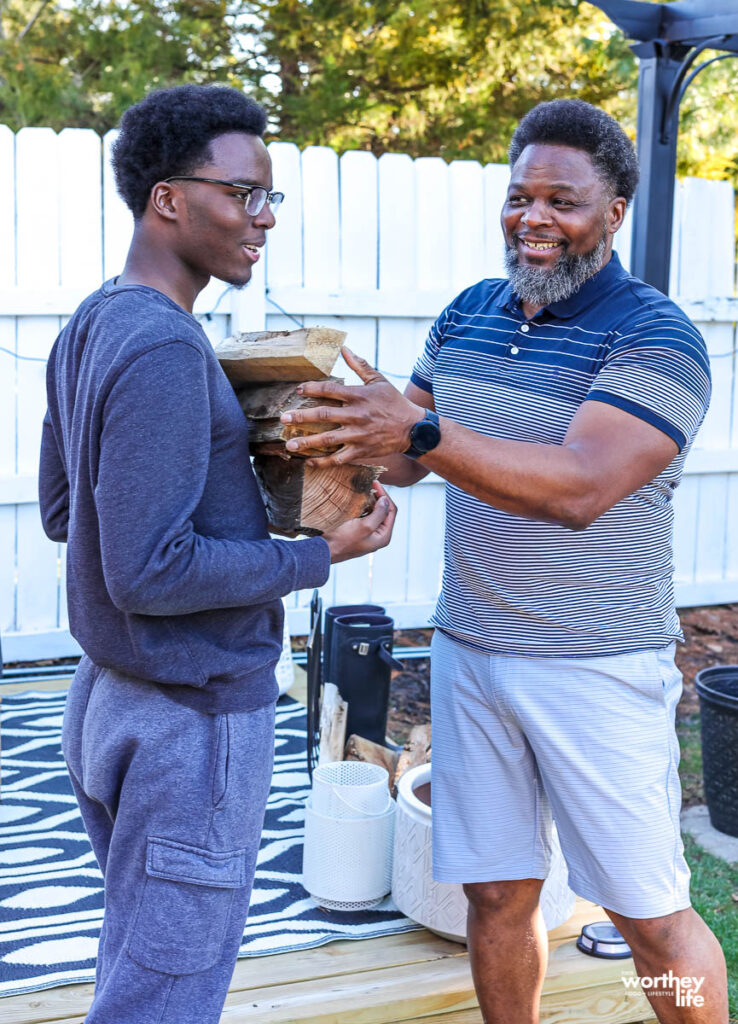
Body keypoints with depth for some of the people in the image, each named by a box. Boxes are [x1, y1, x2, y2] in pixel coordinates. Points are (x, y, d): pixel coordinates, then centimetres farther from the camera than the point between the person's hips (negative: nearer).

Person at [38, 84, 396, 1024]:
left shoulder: (89, 327, 7)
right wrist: (321, 554, -17)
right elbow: (148, 572, -26)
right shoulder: (165, 351, -23)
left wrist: (230, 479, 10)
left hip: (107, 695, 10)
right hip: (192, 718, -10)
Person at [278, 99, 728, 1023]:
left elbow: (580, 487, -27)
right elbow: (408, 462, 12)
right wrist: (348, 428, -10)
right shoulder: (469, 312, 8)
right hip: (469, 652, 6)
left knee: (651, 916, 5)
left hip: (597, 669, -5)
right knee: (496, 895, 14)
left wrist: (423, 430, -37)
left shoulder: (656, 339, -13)